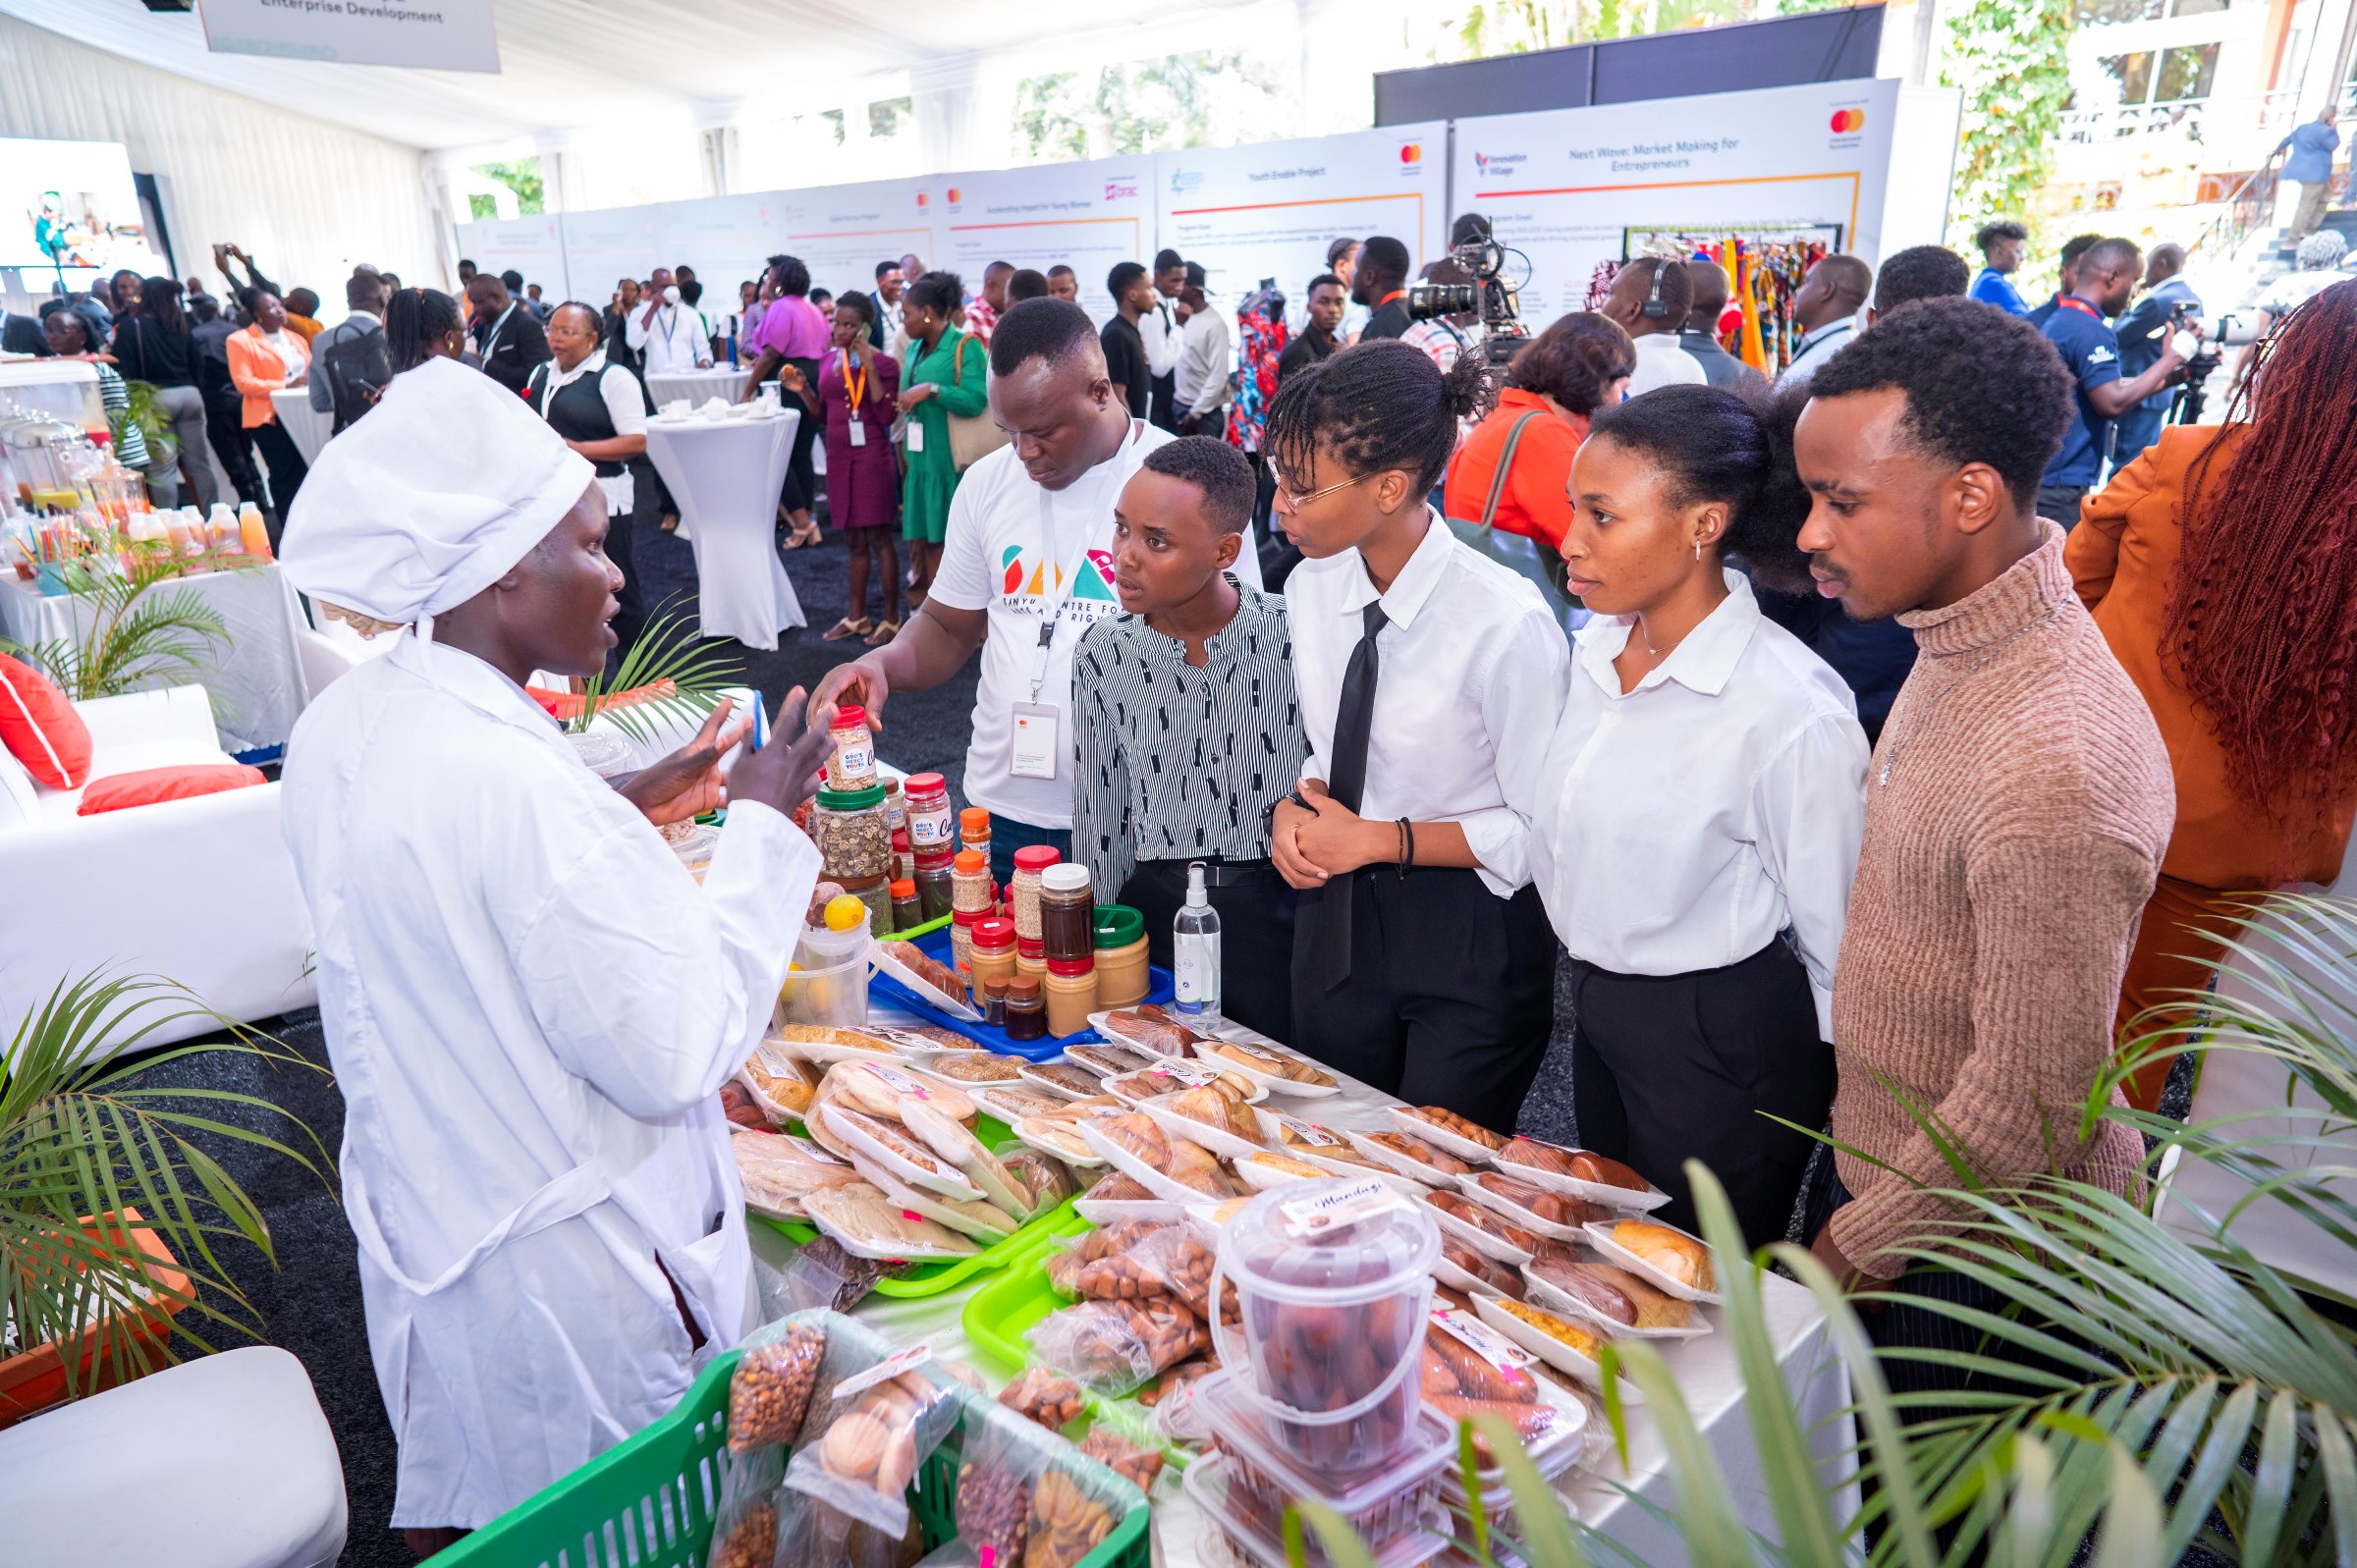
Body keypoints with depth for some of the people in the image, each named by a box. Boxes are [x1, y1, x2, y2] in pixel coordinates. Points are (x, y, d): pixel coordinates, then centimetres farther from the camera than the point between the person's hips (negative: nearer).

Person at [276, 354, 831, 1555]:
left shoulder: (345, 725, -4)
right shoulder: (520, 789, -32)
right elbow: (676, 1054, -26)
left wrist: (623, 809, 3)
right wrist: (759, 827, -19)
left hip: (418, 1215, 8)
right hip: (563, 1273, -8)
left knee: (463, 1512, 29)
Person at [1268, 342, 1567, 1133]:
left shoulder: (1504, 622, -23)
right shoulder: (1311, 588, -3)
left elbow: (1541, 829, -16)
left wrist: (1377, 840, -19)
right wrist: (1296, 805, -9)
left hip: (1470, 945, -6)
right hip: (1337, 916, 6)